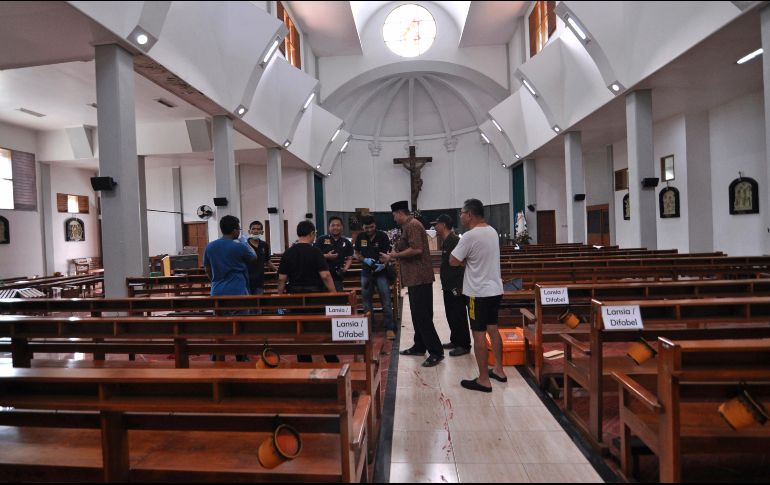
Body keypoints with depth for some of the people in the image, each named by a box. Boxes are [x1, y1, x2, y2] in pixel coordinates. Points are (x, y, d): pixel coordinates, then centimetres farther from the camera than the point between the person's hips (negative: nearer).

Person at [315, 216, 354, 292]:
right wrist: (326, 256, -19)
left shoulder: (346, 243, 9)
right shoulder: (321, 240, 0)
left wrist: (345, 269, -9)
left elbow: (349, 259, 10)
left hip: (338, 277, 3)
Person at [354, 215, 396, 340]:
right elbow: (357, 254, 10)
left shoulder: (382, 236, -8)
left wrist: (384, 264, -27)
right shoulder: (360, 237, 2)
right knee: (366, 301, 12)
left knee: (386, 301, -5)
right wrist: (365, 260, -10)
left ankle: (389, 328, 3)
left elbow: (388, 253, -8)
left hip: (381, 272, -3)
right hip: (366, 273, 4)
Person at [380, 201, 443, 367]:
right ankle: (420, 347, 27)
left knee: (423, 315, -7)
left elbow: (417, 249, -25)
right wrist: (391, 257, 14)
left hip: (419, 277, -10)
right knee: (417, 314, 16)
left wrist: (394, 255, -16)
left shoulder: (412, 225, -14)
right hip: (415, 277, 10)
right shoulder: (408, 226, 18)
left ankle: (436, 352, -1)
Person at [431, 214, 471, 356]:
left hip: (456, 287, -10)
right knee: (451, 315, 17)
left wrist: (457, 286, -23)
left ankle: (464, 345, 9)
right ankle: (455, 341, 29)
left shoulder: (454, 240, -17)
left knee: (459, 316, -1)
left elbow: (459, 264, -23)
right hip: (449, 286, 10)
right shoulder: (446, 241, 14)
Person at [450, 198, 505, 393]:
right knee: (493, 329, 18)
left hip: (478, 292, -8)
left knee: (479, 334, 0)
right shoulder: (492, 231, 8)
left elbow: (453, 261, -12)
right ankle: (499, 370, 30)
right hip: (495, 289, 8)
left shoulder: (469, 236, -19)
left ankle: (484, 380, 9)